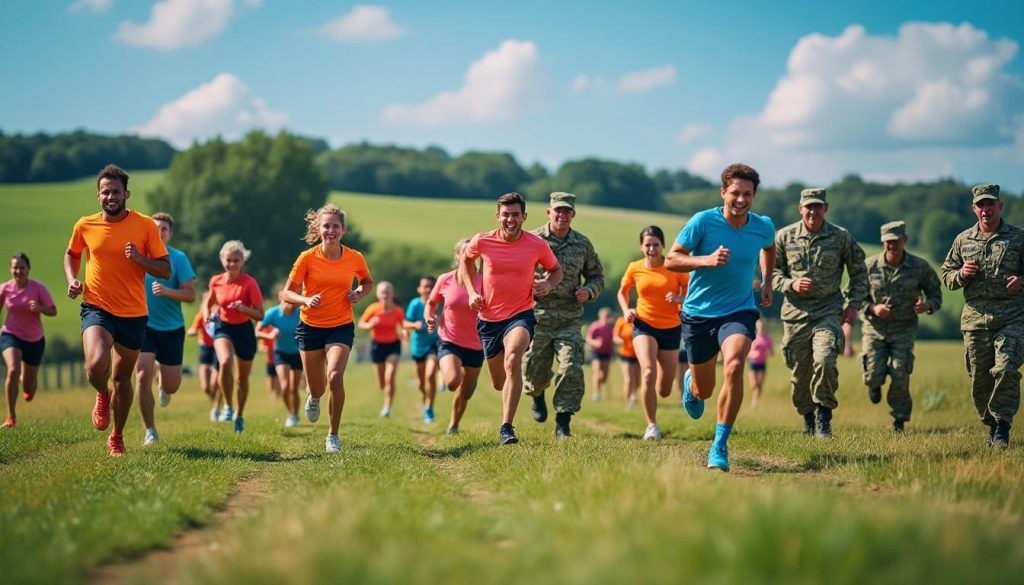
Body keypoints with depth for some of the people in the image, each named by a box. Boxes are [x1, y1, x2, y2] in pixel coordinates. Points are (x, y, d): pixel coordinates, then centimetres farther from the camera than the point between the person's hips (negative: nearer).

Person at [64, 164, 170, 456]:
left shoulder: (145, 226, -4)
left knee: (123, 378, 10)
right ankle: (103, 395, 10)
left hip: (133, 314, 1)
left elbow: (165, 270, -3)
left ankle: (117, 437, 31)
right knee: (96, 364, -26)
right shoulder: (85, 226, 0)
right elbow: (72, 254, 21)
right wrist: (72, 279, 2)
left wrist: (140, 259, -21)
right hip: (97, 308, -1)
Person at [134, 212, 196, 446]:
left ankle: (164, 387, 45)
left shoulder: (179, 258, -5)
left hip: (172, 328, 0)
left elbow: (190, 294, -10)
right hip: (143, 325, 0)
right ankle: (150, 431, -1)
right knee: (143, 376, -14)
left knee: (171, 386, 4)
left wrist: (166, 291, -25)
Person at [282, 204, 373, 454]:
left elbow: (368, 282, 17)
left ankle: (333, 435, -6)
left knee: (335, 377, -24)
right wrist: (306, 300, -27)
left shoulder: (355, 258, -4)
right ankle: (314, 398, 51)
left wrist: (359, 294, -5)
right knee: (317, 388, 9)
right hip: (310, 327, 0)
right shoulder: (307, 258, -9)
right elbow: (286, 293, -7)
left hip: (341, 327, 0)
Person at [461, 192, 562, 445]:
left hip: (520, 315, -2)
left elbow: (556, 270, 10)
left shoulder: (537, 245, -8)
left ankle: (506, 427, -30)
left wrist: (548, 285, -12)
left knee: (513, 360, -33)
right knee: (499, 384, 11)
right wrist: (472, 292, 3)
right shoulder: (482, 241, -7)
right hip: (488, 318, 3)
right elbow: (466, 260, 15)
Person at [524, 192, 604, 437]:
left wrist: (588, 291, -4)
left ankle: (563, 423, -4)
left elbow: (597, 277, 18)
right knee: (534, 372, 8)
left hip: (570, 319, 1)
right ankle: (537, 396, 44)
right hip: (538, 317, -1)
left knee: (571, 370, -13)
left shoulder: (582, 244, 7)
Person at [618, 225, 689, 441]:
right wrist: (626, 310, -4)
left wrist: (680, 299, -23)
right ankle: (652, 425, -13)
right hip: (644, 326, -1)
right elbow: (622, 291, 14)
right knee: (648, 372, -26)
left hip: (671, 328, 1)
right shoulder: (634, 268, -3)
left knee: (664, 391, 7)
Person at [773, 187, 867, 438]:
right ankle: (808, 420, 26)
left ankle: (823, 419, -9)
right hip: (796, 312, 1)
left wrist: (854, 304, 4)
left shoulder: (841, 237, 2)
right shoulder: (784, 237, 2)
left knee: (824, 361, -22)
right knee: (799, 372, 5)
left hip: (829, 311, -1)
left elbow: (859, 272, 13)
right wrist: (791, 284, -10)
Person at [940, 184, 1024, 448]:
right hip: (975, 318, 3)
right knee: (980, 379, 5)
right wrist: (962, 274, -4)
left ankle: (1002, 427, -9)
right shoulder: (963, 240, 12)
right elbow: (946, 275, 17)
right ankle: (991, 424, 24)